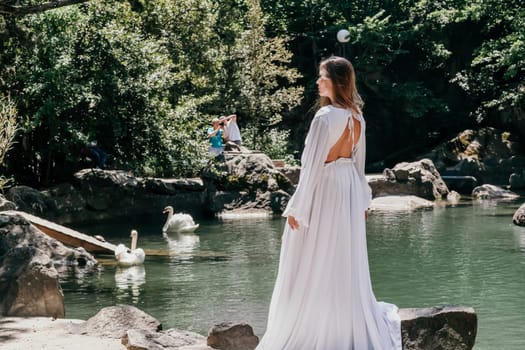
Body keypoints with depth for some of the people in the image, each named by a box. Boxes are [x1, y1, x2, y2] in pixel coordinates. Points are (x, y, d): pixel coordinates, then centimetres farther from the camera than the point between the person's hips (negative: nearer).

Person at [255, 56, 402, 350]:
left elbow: (313, 165, -18)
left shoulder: (326, 116, -19)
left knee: (315, 269, 1)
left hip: (324, 191, -8)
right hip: (350, 191, 8)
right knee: (347, 265, 16)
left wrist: (297, 208, -13)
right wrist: (362, 201, 22)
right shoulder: (357, 117, 5)